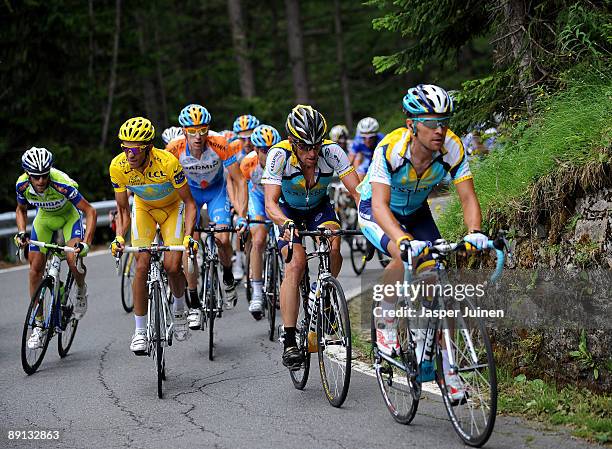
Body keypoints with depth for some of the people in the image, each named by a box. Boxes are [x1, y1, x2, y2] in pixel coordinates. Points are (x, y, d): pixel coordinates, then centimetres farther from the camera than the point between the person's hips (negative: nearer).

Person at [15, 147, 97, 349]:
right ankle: (39, 324, 4)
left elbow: (90, 211, -31)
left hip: (68, 215, -4)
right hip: (44, 218, 4)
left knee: (74, 258, -28)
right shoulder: (22, 185, -24)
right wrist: (21, 233, -17)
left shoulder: (62, 184, -37)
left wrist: (86, 242, -41)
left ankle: (81, 290, 7)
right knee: (36, 268, -6)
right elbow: (21, 210, -1)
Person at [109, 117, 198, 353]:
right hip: (143, 208, 2)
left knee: (172, 266, -14)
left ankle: (179, 307, 19)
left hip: (172, 207, -2)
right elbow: (123, 209, -12)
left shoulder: (167, 162, -36)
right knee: (142, 266, -11)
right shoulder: (118, 166, -27)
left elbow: (189, 203, -24)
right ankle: (140, 331, -2)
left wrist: (188, 236, -36)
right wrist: (119, 238, -27)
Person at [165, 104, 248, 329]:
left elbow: (239, 181, -24)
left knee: (223, 239, -19)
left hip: (216, 189, -1)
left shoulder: (220, 145, -32)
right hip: (190, 190, 1)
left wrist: (242, 215, -32)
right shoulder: (175, 149, -30)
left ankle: (228, 277, 14)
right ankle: (194, 305, -2)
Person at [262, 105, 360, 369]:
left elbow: (357, 192, -31)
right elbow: (270, 203, -37)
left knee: (333, 246, -27)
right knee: (295, 264, -22)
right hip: (287, 210, -2)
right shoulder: (279, 155, -32)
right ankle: (289, 342, -19)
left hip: (319, 207, 2)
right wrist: (286, 224, -57)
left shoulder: (331, 152, -28)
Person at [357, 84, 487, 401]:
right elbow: (380, 205, -43)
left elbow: (467, 196, -25)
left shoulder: (452, 147, -26)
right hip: (377, 212, -4)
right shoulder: (389, 148, -36)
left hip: (416, 212, 4)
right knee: (405, 256, -34)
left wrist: (474, 232, -45)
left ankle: (444, 366, 1)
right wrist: (404, 240, -59)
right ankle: (386, 326, -10)